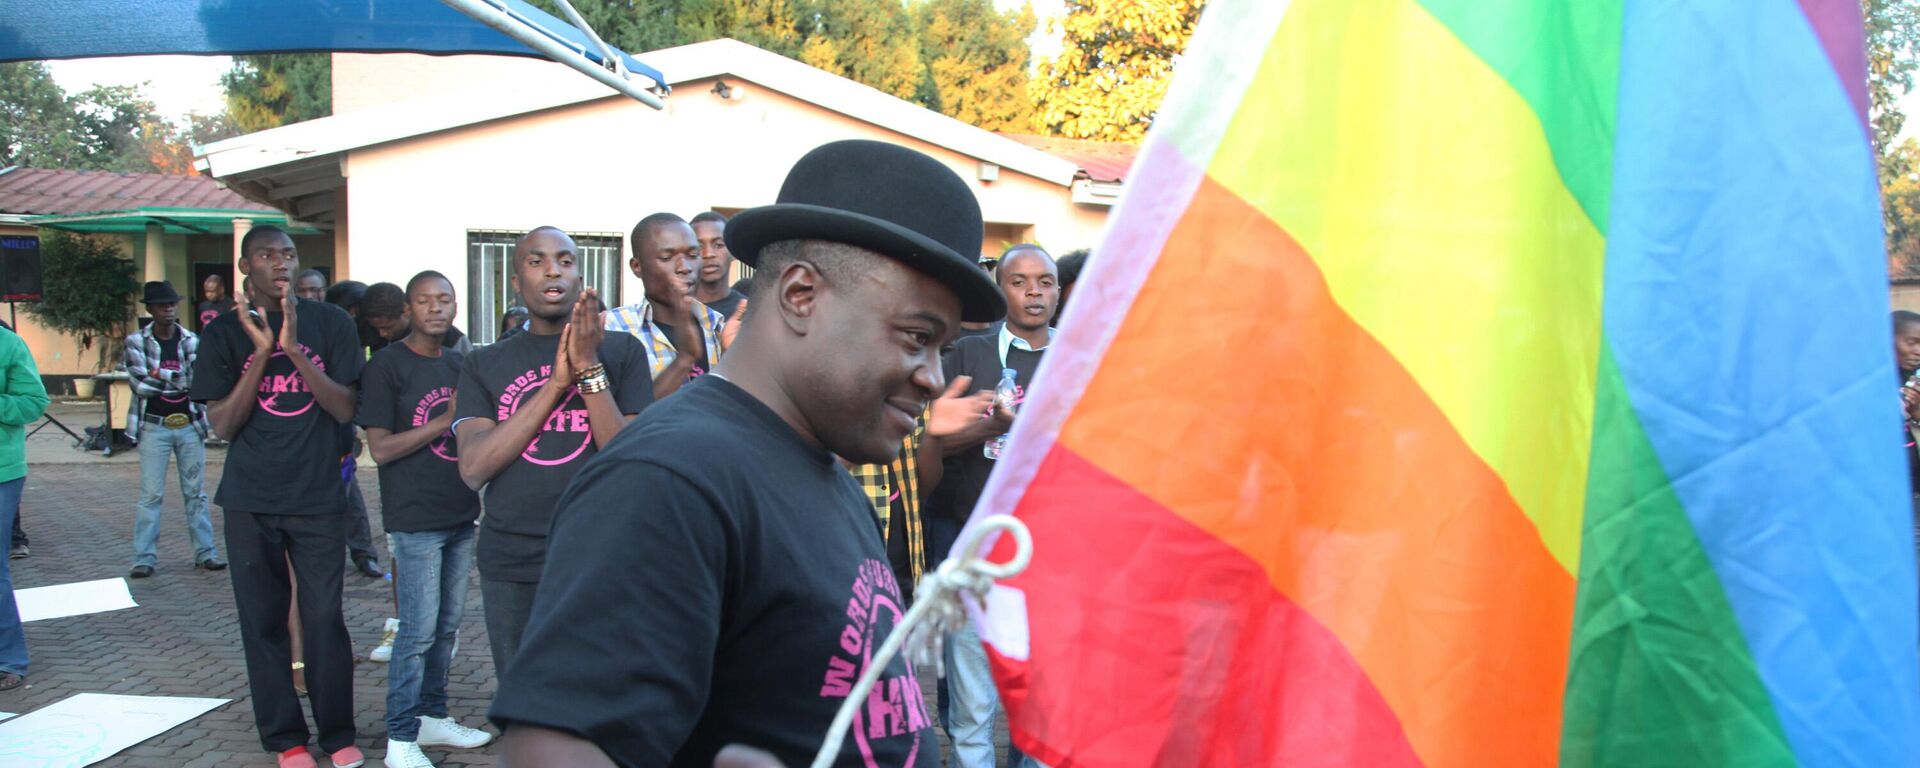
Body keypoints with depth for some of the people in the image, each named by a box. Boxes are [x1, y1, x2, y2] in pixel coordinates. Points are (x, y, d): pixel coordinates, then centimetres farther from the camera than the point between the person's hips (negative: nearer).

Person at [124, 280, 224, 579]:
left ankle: (206, 552, 14)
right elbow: (140, 384, -12)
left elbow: (197, 381, -6)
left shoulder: (192, 341, 3)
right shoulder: (137, 341, -1)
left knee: (196, 492, 8)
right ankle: (144, 558, 5)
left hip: (189, 425, 2)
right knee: (151, 494, -1)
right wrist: (180, 381, -12)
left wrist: (159, 375, -13)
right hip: (154, 427, -2)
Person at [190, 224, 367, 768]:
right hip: (251, 502, 1)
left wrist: (294, 349, -17)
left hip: (318, 498, -1)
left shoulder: (329, 323, 1)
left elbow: (346, 408, -5)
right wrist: (261, 351, -14)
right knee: (263, 621, 6)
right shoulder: (225, 332, 2)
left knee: (325, 618, -1)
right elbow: (223, 425, -4)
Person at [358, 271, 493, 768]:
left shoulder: (459, 365, 12)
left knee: (447, 625, 14)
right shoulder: (387, 365, -8)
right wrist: (445, 421, -18)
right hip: (415, 520, -7)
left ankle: (433, 717, 26)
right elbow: (380, 448, -13)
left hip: (461, 514, 7)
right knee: (419, 630, -5)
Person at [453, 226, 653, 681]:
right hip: (509, 566, 2)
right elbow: (474, 469, -7)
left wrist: (589, 369, -16)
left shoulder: (621, 351, 2)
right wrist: (557, 384, -12)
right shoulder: (485, 365, 7)